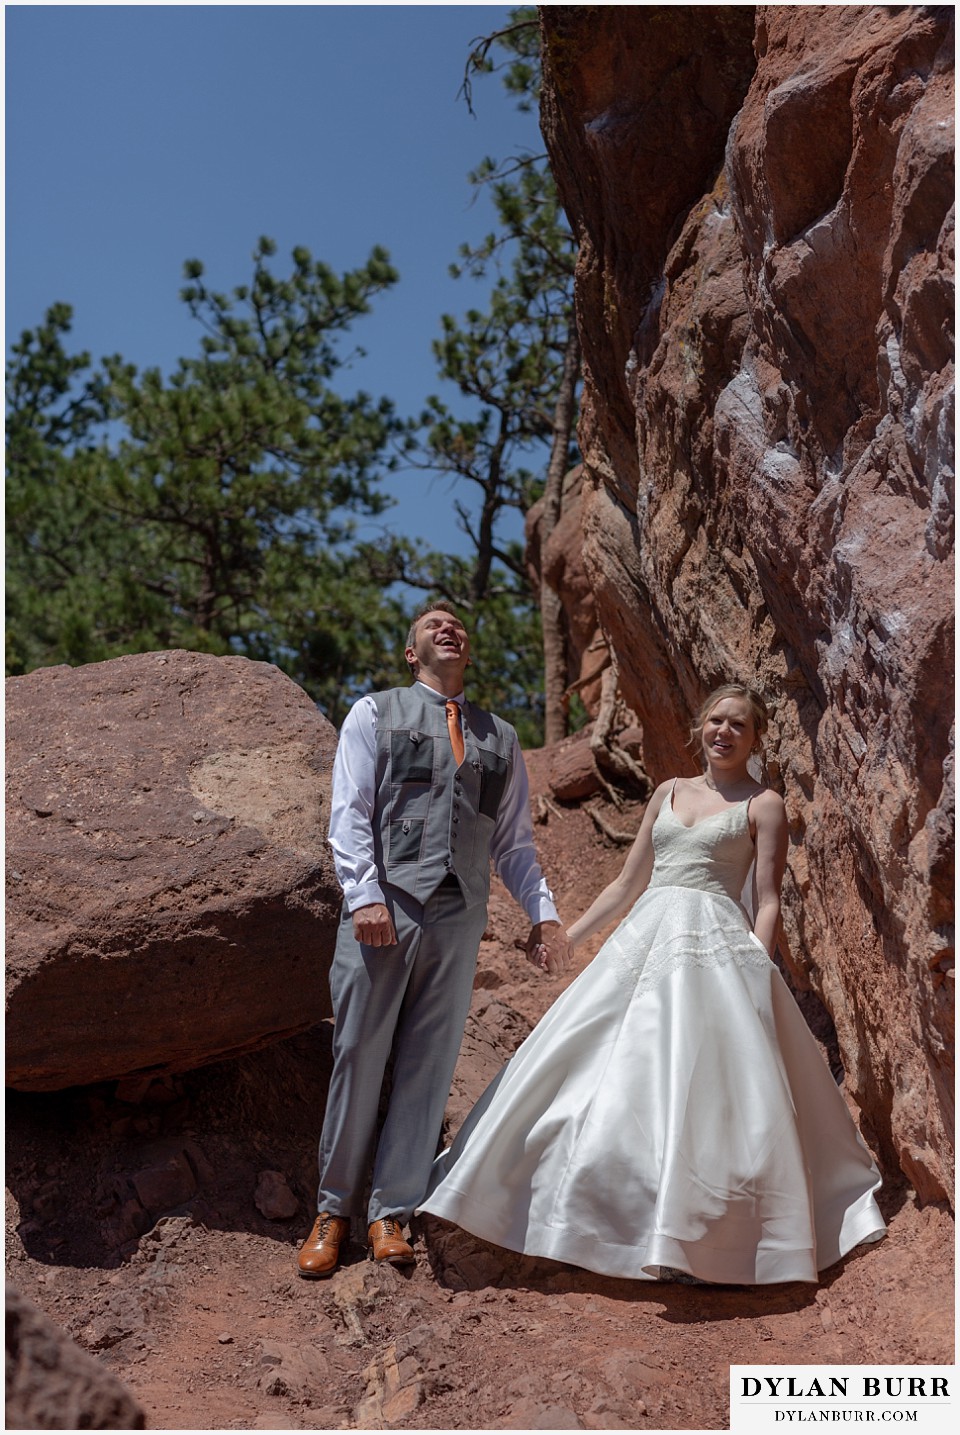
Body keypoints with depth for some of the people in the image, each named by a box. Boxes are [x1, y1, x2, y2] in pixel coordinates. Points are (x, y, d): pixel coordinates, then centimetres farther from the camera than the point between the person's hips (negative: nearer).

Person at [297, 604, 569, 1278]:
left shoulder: (501, 738, 20)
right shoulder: (375, 713, 11)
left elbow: (515, 840, 17)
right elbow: (349, 812, 1)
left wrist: (543, 911, 3)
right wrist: (364, 894, -13)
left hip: (459, 918, 3)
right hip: (383, 905, -3)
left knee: (428, 1067, 4)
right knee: (359, 1057, 0)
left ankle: (392, 1213, 15)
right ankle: (335, 1210, 15)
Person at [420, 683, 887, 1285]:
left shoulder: (764, 805, 4)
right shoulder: (670, 792, 18)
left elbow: (767, 903, -2)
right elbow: (628, 883, 21)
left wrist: (757, 973, -16)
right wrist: (566, 937, 18)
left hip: (714, 948, -5)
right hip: (643, 941, 6)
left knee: (703, 1091, -10)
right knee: (610, 1088, 3)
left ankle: (699, 1248, 0)